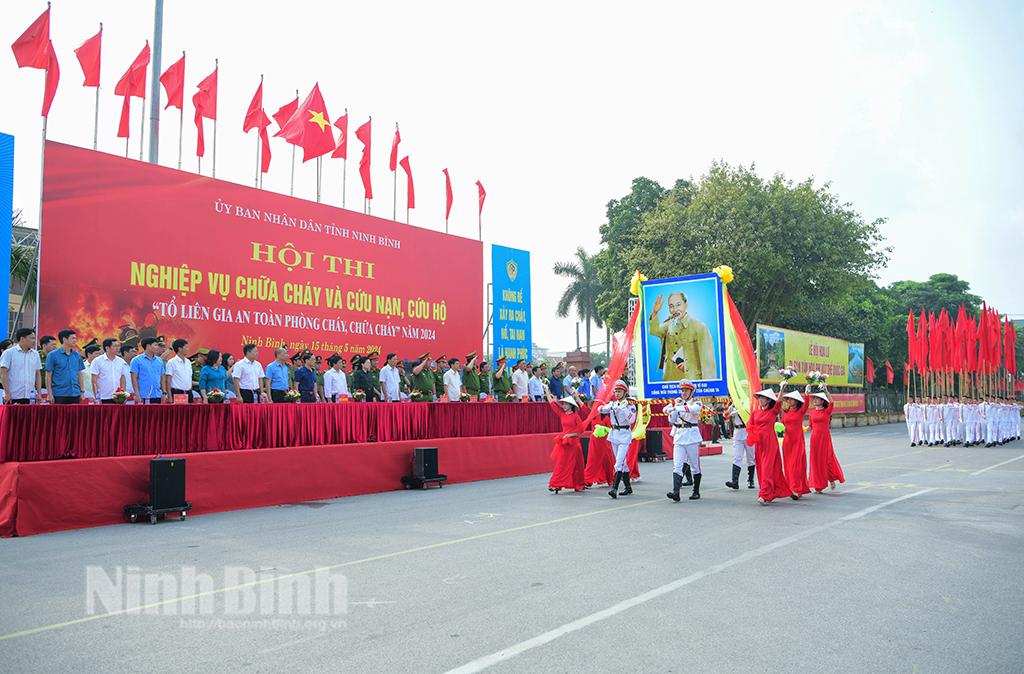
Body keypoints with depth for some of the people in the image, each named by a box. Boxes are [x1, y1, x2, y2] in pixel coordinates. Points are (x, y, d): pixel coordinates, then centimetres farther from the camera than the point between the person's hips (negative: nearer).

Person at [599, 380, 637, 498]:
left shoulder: (630, 405, -5)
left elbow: (632, 420, -18)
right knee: (622, 462, 13)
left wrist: (622, 410, -27)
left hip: (625, 435, -6)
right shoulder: (612, 404, 10)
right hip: (614, 434, 6)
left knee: (619, 463, -15)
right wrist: (610, 407, -23)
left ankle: (614, 488, -21)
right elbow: (601, 409, -3)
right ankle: (628, 487, 24)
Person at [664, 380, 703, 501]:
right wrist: (673, 405, -15)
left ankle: (696, 491, 19)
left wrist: (678, 407, -37)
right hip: (678, 437, 3)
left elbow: (693, 409, -25)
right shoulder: (677, 402, 12)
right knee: (677, 465, -8)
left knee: (694, 465, 6)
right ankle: (675, 492, -17)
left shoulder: (696, 403, 0)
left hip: (692, 436, -3)